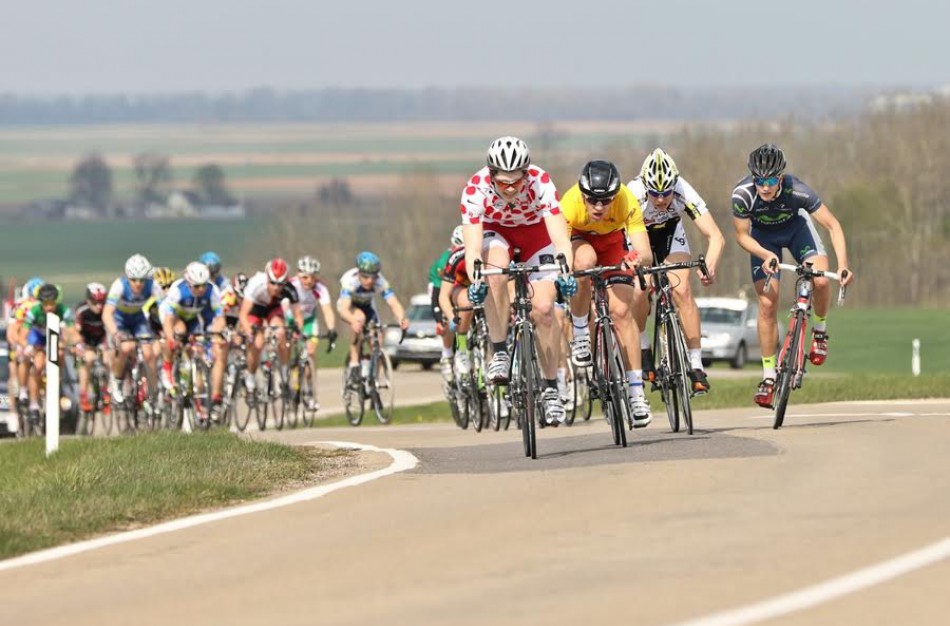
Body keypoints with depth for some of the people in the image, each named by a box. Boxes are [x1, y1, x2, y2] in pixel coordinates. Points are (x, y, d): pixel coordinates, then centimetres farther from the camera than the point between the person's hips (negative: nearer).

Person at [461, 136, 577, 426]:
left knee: (544, 309, -15)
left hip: (536, 232, 0)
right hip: (495, 231, 0)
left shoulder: (541, 183, -33)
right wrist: (475, 280, -58)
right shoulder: (475, 189, -33)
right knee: (496, 271, -35)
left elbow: (561, 236, -40)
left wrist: (565, 273, -57)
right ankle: (499, 353, -22)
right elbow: (472, 246, -40)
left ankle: (550, 388, 2)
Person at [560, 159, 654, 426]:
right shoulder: (570, 204, -37)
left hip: (612, 239, 1)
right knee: (585, 260, -37)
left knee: (622, 311, -12)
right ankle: (580, 333, -15)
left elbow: (645, 252, -39)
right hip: (577, 238, -1)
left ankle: (636, 392, -6)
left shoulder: (627, 202, -34)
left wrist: (639, 259, -62)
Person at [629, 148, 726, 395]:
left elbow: (715, 237, -36)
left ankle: (696, 365, -14)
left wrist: (709, 268, -53)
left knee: (682, 290, -19)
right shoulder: (634, 195, -37)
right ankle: (643, 350, 5)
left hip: (670, 231, 1)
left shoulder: (684, 193, -34)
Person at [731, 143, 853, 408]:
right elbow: (741, 235, -18)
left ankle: (820, 331, 5)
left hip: (795, 226, 0)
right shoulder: (743, 194, -34)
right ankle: (768, 376, 1)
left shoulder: (796, 191, -36)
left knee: (821, 280, -25)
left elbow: (832, 225, -29)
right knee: (767, 304, -10)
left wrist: (843, 265, -39)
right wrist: (766, 255, -36)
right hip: (763, 237, 0)